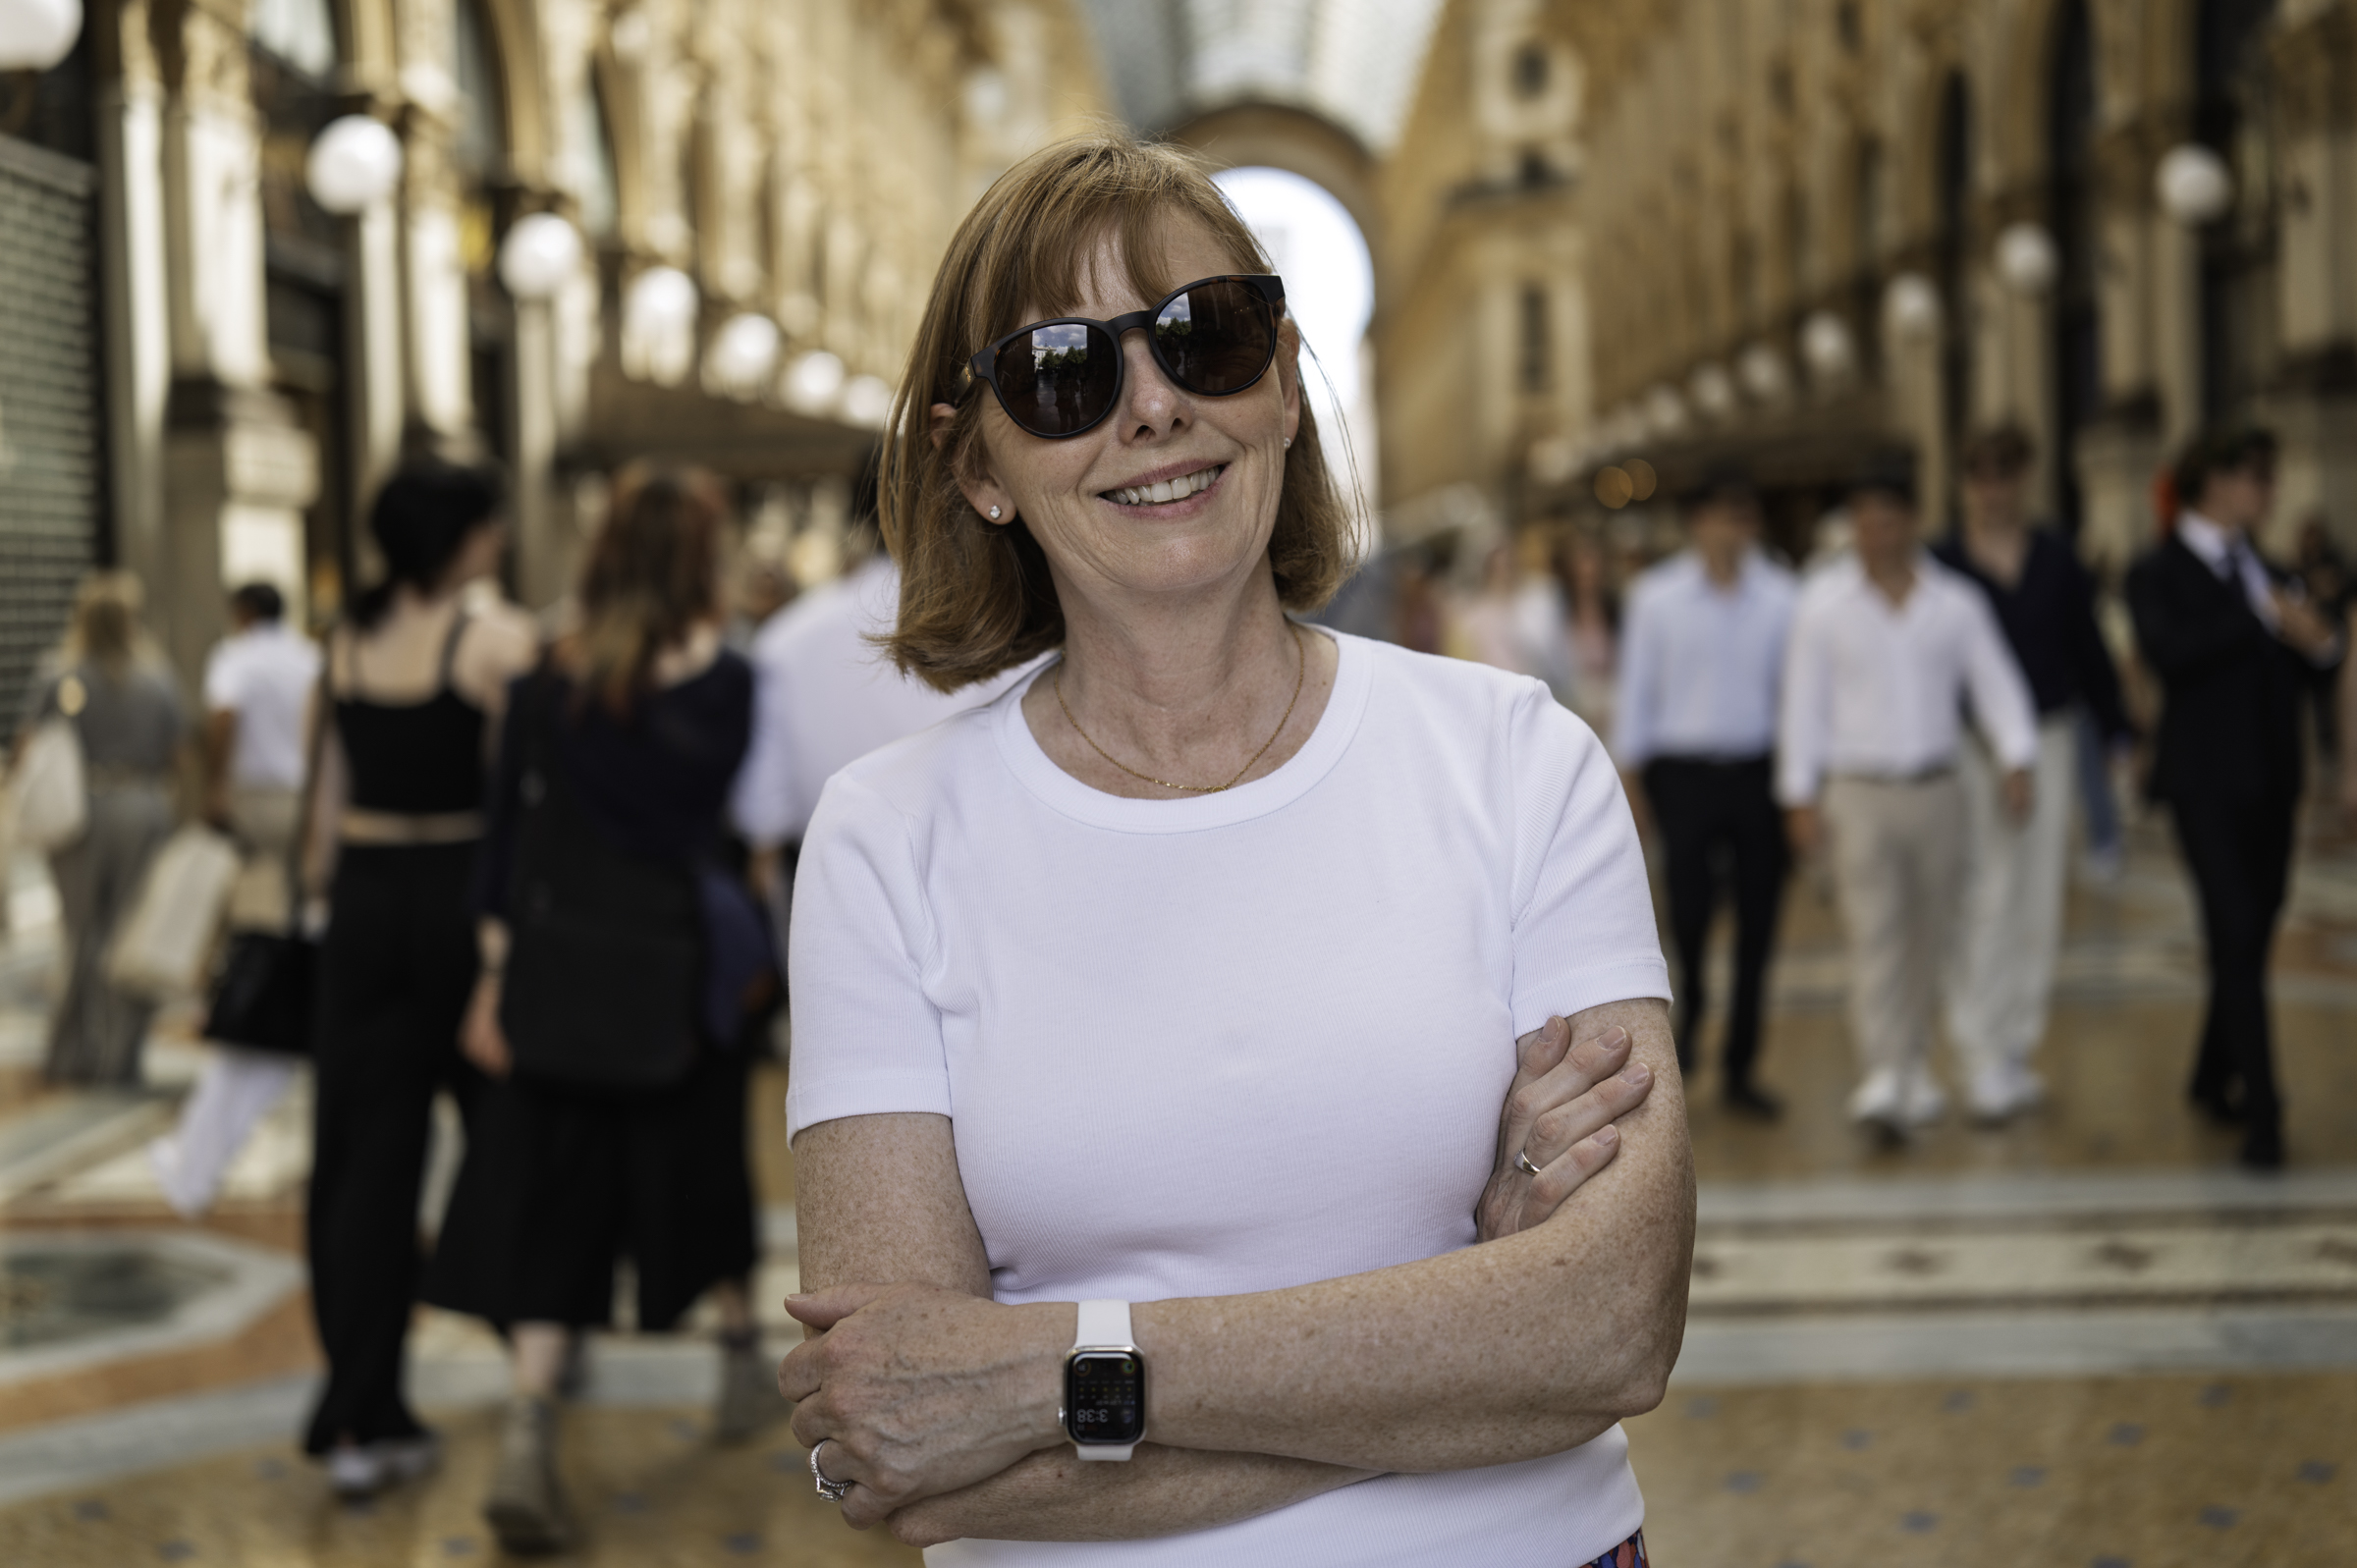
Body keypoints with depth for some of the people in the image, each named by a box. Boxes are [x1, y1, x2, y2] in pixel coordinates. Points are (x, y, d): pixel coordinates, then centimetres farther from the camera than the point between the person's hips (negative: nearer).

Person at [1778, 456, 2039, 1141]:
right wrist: (1801, 795, -3)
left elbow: (1995, 681, 0)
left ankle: (1912, 1068, 25)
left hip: (1937, 791, 3)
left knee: (1928, 940, 10)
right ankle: (1880, 1082, -20)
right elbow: (1803, 701, 1)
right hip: (1858, 793, -3)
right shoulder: (1823, 602, 0)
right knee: (1873, 936, -13)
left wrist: (2015, 757, -16)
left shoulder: (1956, 601, 3)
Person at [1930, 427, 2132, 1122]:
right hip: (1968, 749, -3)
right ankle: (1982, 1055, -5)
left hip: (2048, 741, 4)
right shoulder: (1940, 564, -2)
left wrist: (2116, 729, 11)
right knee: (1985, 899, -8)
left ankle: (2014, 1048, 16)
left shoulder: (2057, 558, 8)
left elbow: (2088, 650, 13)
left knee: (2040, 902, 5)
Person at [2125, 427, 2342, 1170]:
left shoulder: (2265, 571, 15)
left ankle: (2215, 1078, 28)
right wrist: (2263, 619, -22)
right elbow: (2168, 653, -22)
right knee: (2236, 940, -12)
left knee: (2252, 939, 10)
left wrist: (2318, 643, -9)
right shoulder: (2158, 573, -4)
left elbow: (2295, 674, 14)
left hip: (2271, 782, 6)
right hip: (2207, 783, -6)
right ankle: (2262, 1115, -14)